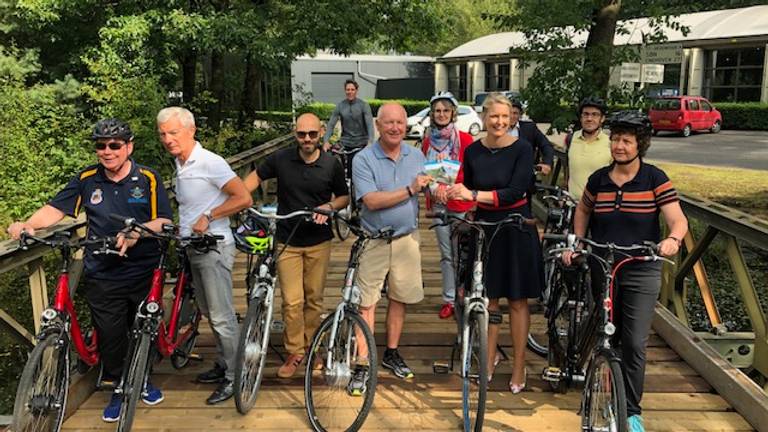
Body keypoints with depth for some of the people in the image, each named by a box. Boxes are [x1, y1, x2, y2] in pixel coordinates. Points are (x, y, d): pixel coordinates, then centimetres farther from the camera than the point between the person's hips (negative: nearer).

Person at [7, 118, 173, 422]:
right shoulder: (87, 179, 1)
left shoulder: (148, 178, -3)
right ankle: (117, 389, 28)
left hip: (143, 274, 0)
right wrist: (27, 225, -19)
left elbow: (163, 221, -8)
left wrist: (137, 232, -26)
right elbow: (56, 208, -1)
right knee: (110, 336, 6)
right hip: (102, 276, 1)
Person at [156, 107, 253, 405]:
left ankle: (233, 377, 8)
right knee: (209, 313, 18)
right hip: (194, 249, 9)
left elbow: (244, 198, -21)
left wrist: (208, 217, -19)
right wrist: (183, 228, 11)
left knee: (222, 317, -3)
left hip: (214, 248, -9)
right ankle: (223, 364, 32)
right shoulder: (180, 165, 12)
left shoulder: (209, 162, -16)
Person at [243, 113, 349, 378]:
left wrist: (329, 207, -12)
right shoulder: (281, 159, -4)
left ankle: (309, 348, 29)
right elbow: (255, 178, 8)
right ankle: (294, 353, 12)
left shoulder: (331, 164, -2)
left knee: (314, 299, 11)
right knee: (292, 301, -4)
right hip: (287, 242, -1)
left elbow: (344, 197, 9)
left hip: (318, 241, 1)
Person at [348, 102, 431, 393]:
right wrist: (410, 190, -22)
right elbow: (371, 200, -20)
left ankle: (391, 353, 30)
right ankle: (362, 366, 7)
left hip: (407, 239, 4)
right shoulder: (363, 159, -10)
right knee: (366, 303, -2)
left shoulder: (416, 156, 5)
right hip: (373, 241, -4)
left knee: (400, 298, 13)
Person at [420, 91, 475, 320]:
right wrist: (434, 187, -7)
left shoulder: (464, 139, -5)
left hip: (460, 201, -4)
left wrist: (448, 185, -17)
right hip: (438, 203, 4)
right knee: (446, 254, 9)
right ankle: (449, 299, 17)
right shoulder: (428, 141, 8)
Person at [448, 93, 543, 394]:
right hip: (484, 227, 3)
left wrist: (475, 195, -27)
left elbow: (516, 191, -21)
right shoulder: (473, 151, 1)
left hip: (515, 229, -3)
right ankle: (489, 358, 26)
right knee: (488, 298, 10)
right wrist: (451, 192, -6)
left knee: (517, 300, 6)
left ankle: (519, 366, 18)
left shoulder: (522, 149, -10)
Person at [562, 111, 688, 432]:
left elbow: (678, 220, -12)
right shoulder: (599, 179, 2)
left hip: (641, 273, -3)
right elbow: (583, 210, 19)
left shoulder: (655, 179, -6)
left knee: (634, 345, -2)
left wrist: (673, 239, -33)